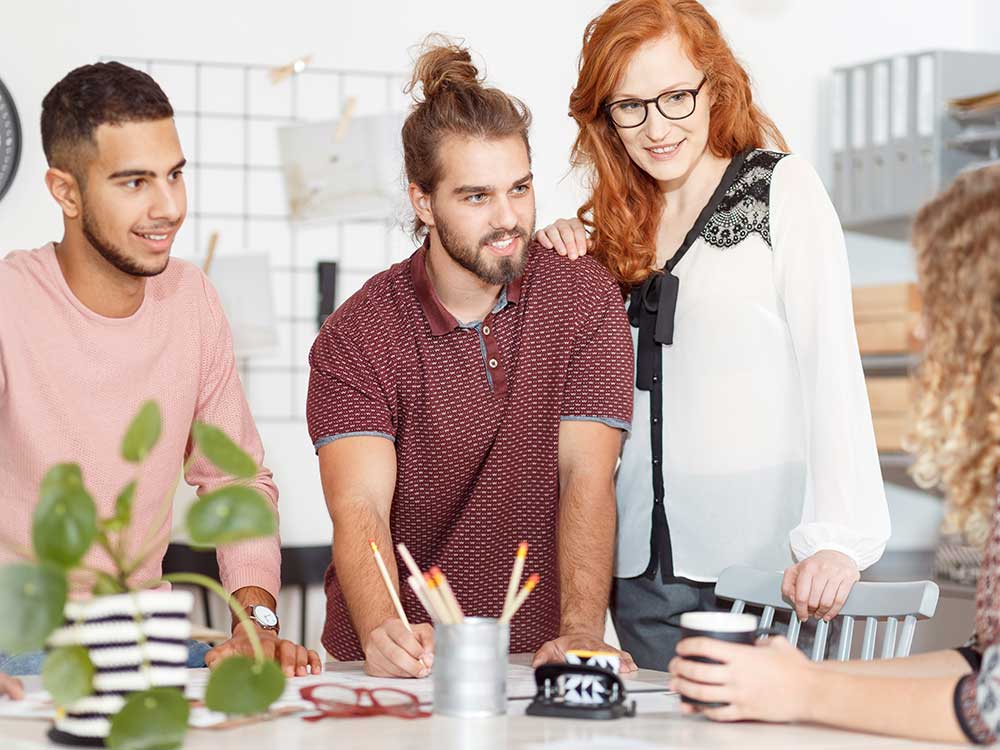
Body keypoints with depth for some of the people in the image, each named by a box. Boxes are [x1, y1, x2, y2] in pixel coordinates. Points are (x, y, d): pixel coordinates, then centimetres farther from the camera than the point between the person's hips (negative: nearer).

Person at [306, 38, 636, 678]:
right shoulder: (355, 337, -4)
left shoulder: (587, 300, 0)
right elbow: (359, 508, -16)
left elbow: (587, 478, -9)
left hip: (534, 658, -1)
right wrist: (383, 633, -36)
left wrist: (582, 634, -24)